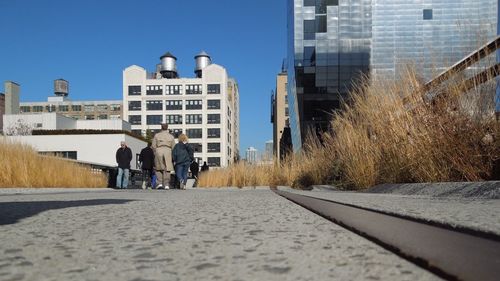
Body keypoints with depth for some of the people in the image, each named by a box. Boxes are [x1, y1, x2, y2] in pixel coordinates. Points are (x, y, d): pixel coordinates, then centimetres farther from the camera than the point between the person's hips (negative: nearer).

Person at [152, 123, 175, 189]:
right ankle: (166, 185, 0)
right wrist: (172, 155, 14)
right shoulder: (171, 136, 7)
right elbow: (173, 147, 5)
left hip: (159, 152, 0)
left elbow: (153, 146, 1)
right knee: (167, 169, 3)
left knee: (159, 169, 11)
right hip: (168, 152, 0)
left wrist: (155, 153, 12)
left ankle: (160, 183, 1)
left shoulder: (157, 135, 4)